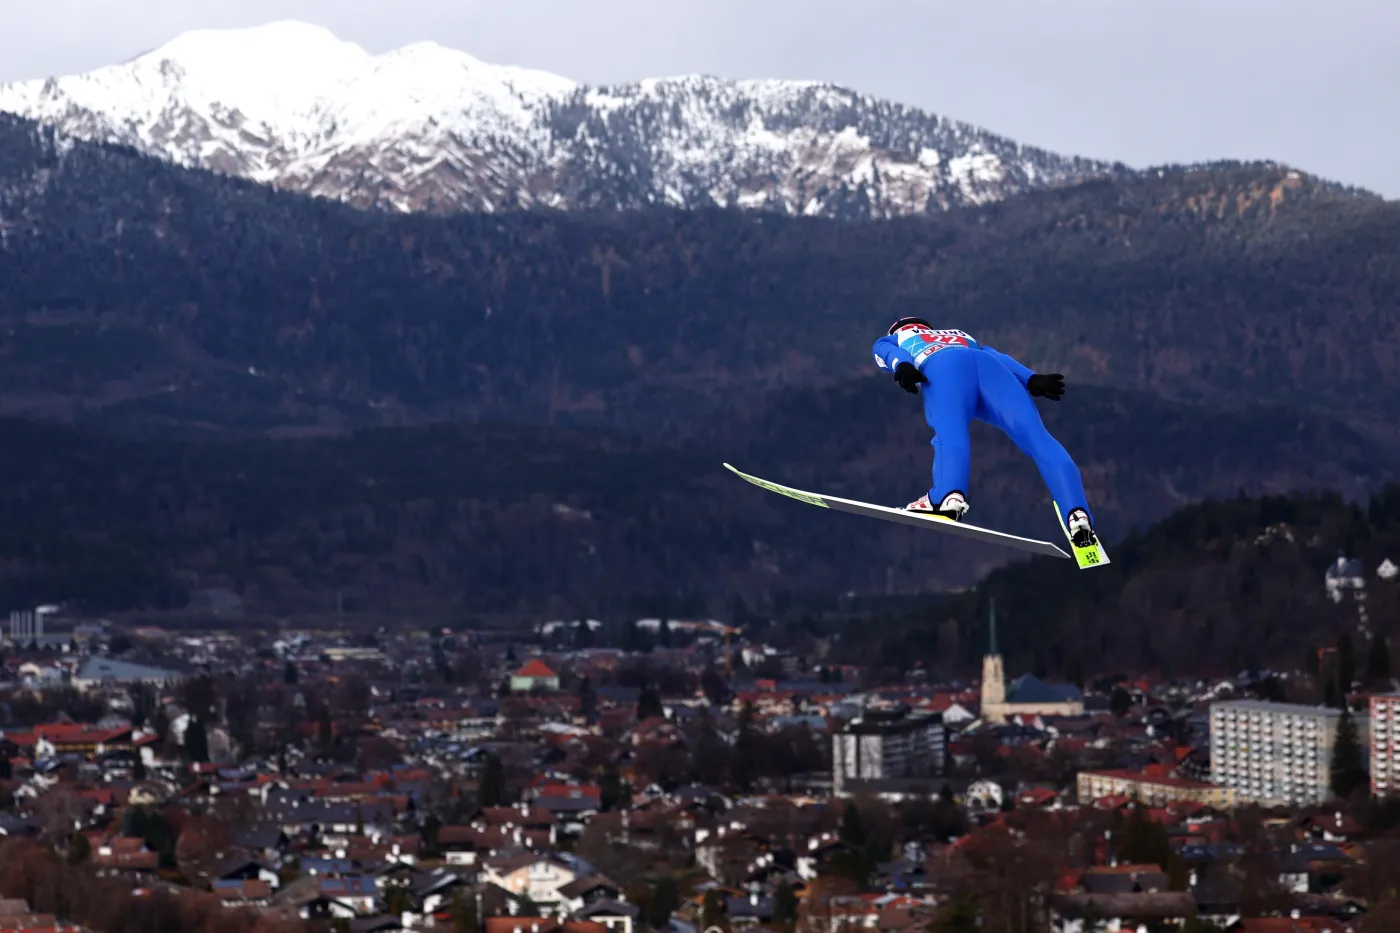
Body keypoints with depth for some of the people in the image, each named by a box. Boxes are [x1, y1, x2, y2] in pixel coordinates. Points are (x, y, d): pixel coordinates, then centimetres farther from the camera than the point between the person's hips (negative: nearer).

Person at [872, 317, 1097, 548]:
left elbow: (890, 353, 15)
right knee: (1038, 439, -11)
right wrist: (1033, 380, 11)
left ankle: (949, 497, -55)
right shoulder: (965, 338, 46)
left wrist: (902, 367, -6)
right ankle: (1078, 515, -31)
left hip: (942, 368, -2)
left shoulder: (890, 341, 39)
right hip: (989, 365, 2)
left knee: (951, 435, -26)